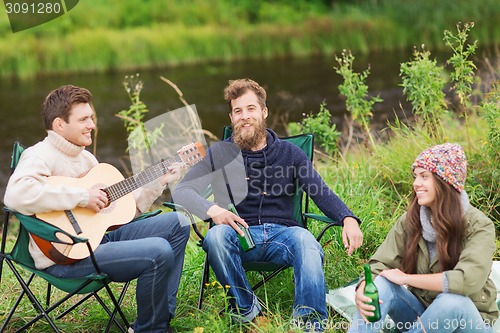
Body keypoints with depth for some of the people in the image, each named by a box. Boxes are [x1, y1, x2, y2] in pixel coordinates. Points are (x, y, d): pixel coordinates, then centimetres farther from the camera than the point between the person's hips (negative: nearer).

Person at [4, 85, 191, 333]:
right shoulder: (41, 156, -12)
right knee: (159, 252, -25)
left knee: (177, 223, 9)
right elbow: (15, 195, -34)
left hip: (99, 235, 10)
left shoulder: (86, 158, 17)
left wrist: (160, 182, 11)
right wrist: (81, 196, -29)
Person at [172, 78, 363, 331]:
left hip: (281, 234, 0)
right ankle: (247, 310, -19)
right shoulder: (220, 154, 10)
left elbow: (322, 193, 2)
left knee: (305, 239, -34)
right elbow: (181, 191, 0)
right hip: (239, 235, 0)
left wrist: (348, 219, -20)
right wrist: (212, 209, -23)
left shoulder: (289, 152, 13)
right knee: (216, 235, -34)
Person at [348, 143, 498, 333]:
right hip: (421, 311, 3)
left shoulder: (478, 226, -17)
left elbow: (468, 280, -31)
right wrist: (362, 290, -32)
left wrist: (406, 278, -24)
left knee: (452, 300, -36)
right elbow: (380, 265, -9)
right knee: (382, 285, -24)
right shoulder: (410, 220, -3)